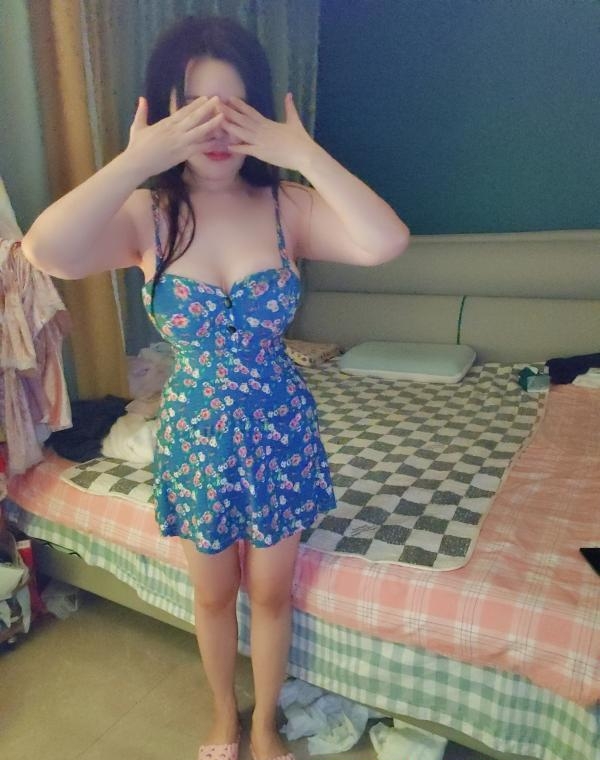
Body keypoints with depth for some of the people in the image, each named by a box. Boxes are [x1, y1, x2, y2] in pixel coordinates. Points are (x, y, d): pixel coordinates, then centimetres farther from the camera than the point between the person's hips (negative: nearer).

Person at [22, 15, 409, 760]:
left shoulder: (287, 205, -11)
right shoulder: (144, 215, -12)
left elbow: (386, 242, -29)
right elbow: (45, 252, -32)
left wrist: (304, 154, -28)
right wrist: (137, 160, -30)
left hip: (280, 429, 1)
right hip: (196, 434, 0)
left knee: (271, 592, 19)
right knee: (213, 595, 21)